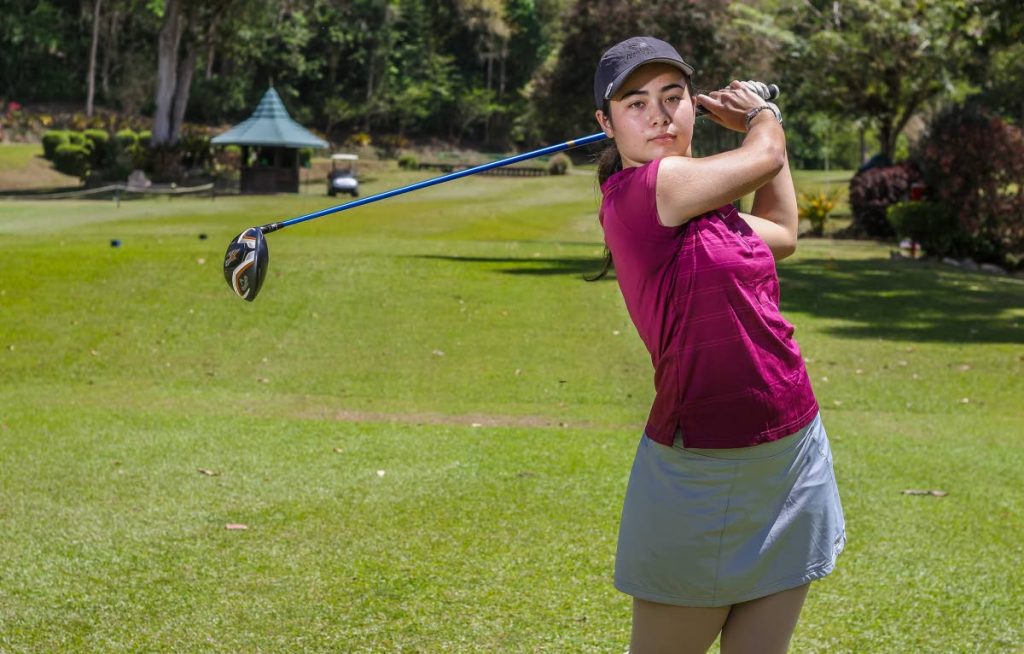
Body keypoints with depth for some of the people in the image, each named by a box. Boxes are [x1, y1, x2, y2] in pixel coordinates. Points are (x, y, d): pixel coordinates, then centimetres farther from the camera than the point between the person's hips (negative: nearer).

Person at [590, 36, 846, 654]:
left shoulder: (699, 204, 10)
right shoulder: (638, 189, -16)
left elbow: (782, 234, 28)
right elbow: (766, 157, -4)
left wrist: (759, 125, 28)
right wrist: (763, 115, 18)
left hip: (795, 459, 8)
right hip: (705, 472, -8)